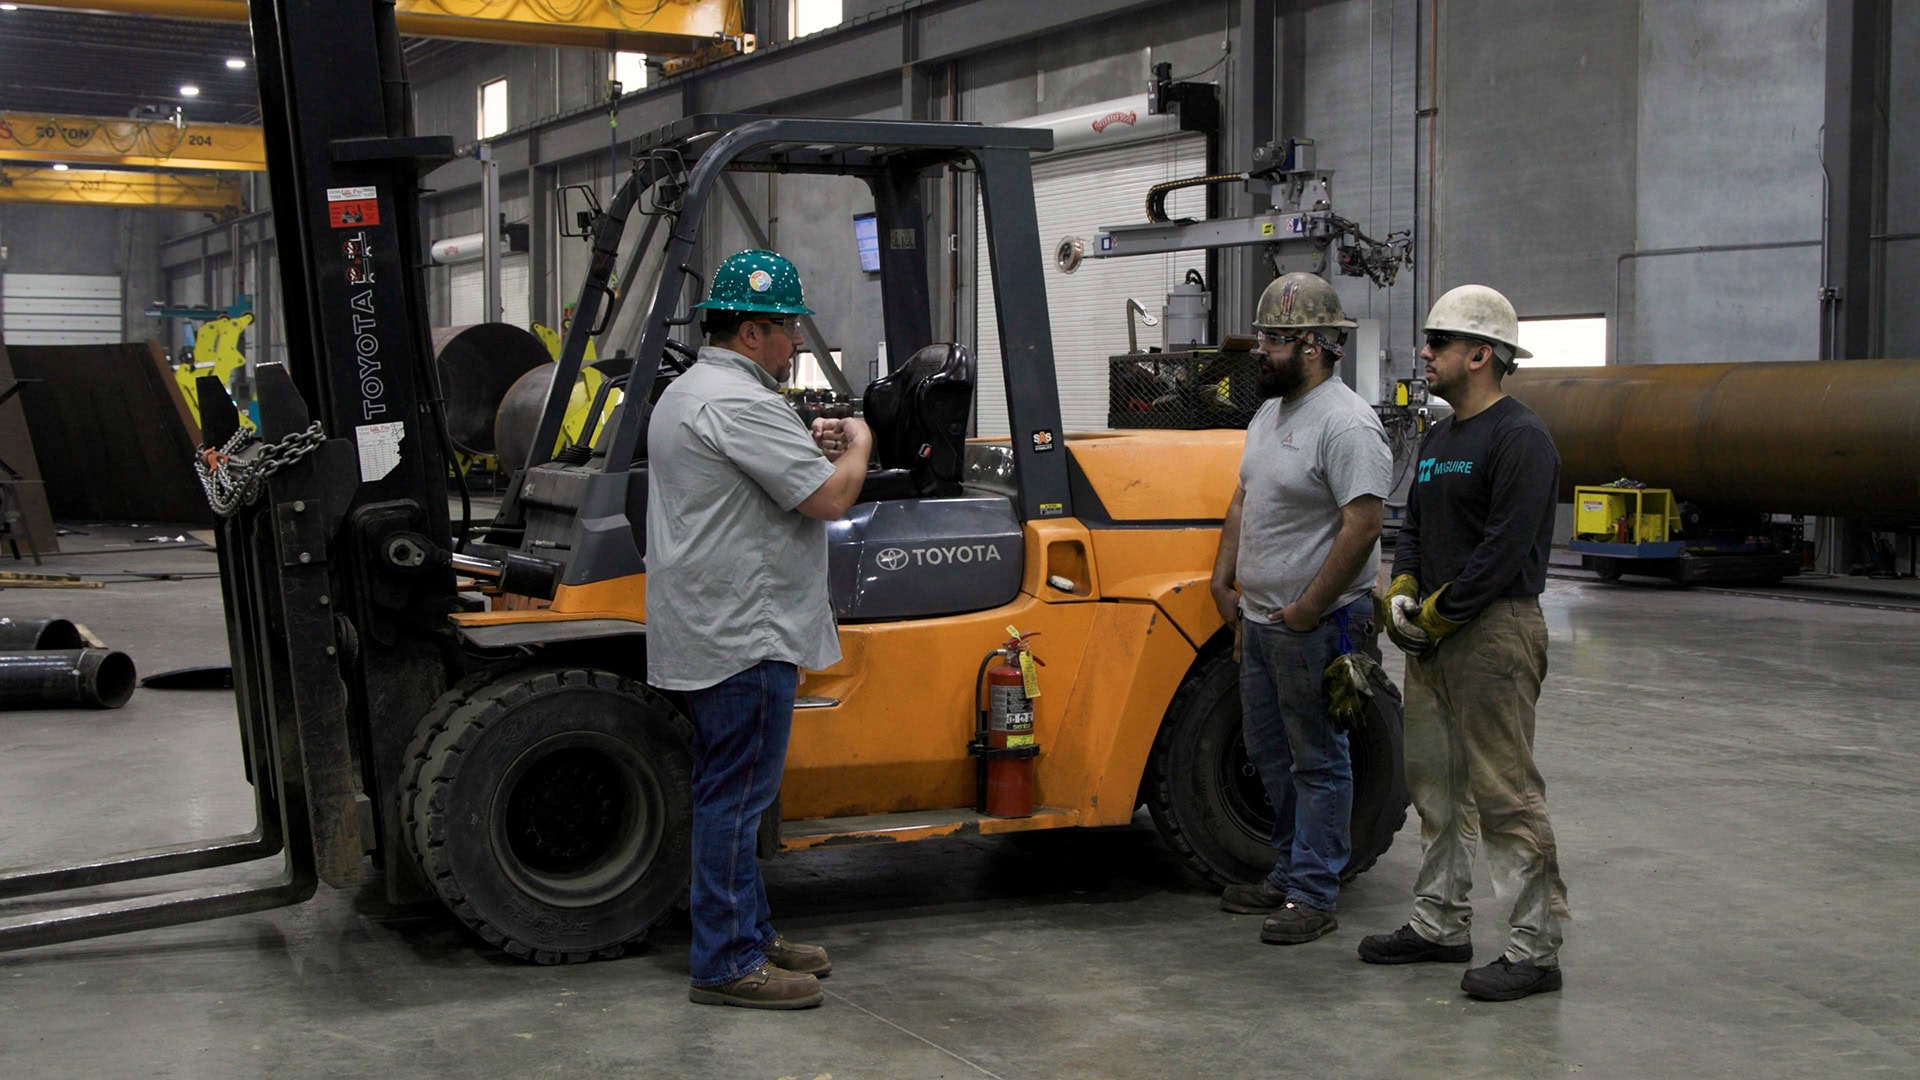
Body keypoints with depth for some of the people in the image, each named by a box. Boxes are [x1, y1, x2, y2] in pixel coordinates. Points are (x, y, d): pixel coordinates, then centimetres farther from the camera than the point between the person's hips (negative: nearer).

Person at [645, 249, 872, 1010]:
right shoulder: (739, 404, -19)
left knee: (730, 794, 16)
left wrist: (806, 446, 19)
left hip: (713, 628, 11)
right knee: (736, 795, -5)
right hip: (743, 633, -11)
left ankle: (750, 934, 25)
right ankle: (726, 963, 1)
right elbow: (828, 498, -20)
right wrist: (856, 445, -1)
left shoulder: (686, 392, 17)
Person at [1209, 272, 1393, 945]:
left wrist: (1308, 610, -20)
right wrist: (1223, 582, 14)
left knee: (1318, 762, 0)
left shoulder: (1346, 423, -17)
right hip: (1259, 620, 10)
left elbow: (1361, 526, -22)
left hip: (1315, 629, -10)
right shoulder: (1270, 413, 14)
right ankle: (1289, 874, 31)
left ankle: (1313, 896, 7)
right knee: (1271, 755, 18)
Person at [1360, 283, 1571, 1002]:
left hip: (1494, 632, -10)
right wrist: (1401, 593, 2)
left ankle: (1534, 949, -2)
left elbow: (1505, 550, -19)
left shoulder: (1519, 438, -13)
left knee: (1506, 794, -7)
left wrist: (1437, 614, -15)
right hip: (1432, 638, 10)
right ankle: (1439, 925, 25)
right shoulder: (1438, 439, 17)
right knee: (1435, 786, 15)